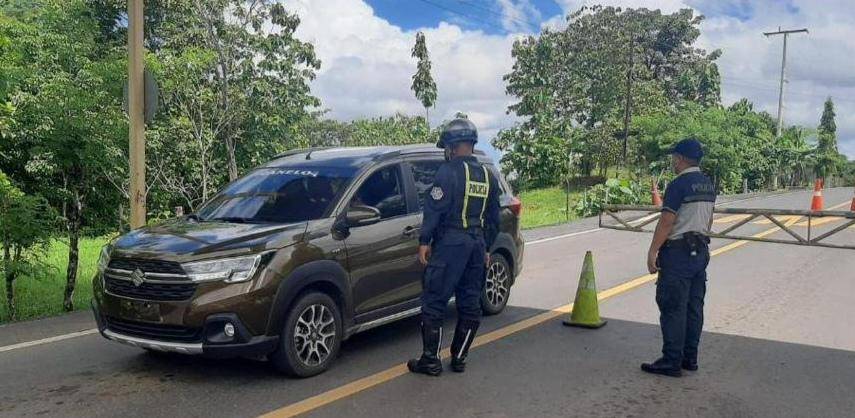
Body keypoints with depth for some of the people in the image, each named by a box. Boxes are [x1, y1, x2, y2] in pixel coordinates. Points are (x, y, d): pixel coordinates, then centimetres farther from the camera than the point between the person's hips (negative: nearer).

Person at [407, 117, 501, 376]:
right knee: (470, 304, 12)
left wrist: (424, 241, -8)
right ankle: (459, 358, 18)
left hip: (450, 243, -7)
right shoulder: (488, 176, 14)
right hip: (477, 244, 7)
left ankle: (431, 361, 3)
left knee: (434, 303, -1)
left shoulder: (449, 171, -8)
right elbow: (493, 218, 18)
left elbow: (434, 209, -13)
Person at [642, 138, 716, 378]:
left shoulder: (678, 185, -15)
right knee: (694, 307, 12)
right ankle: (690, 358, 20)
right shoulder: (709, 185, 13)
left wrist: (653, 251, -15)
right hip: (701, 251, 9)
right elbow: (708, 220, 19)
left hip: (678, 252, -9)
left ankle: (672, 362, -1)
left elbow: (666, 223, -19)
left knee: (673, 308, -4)